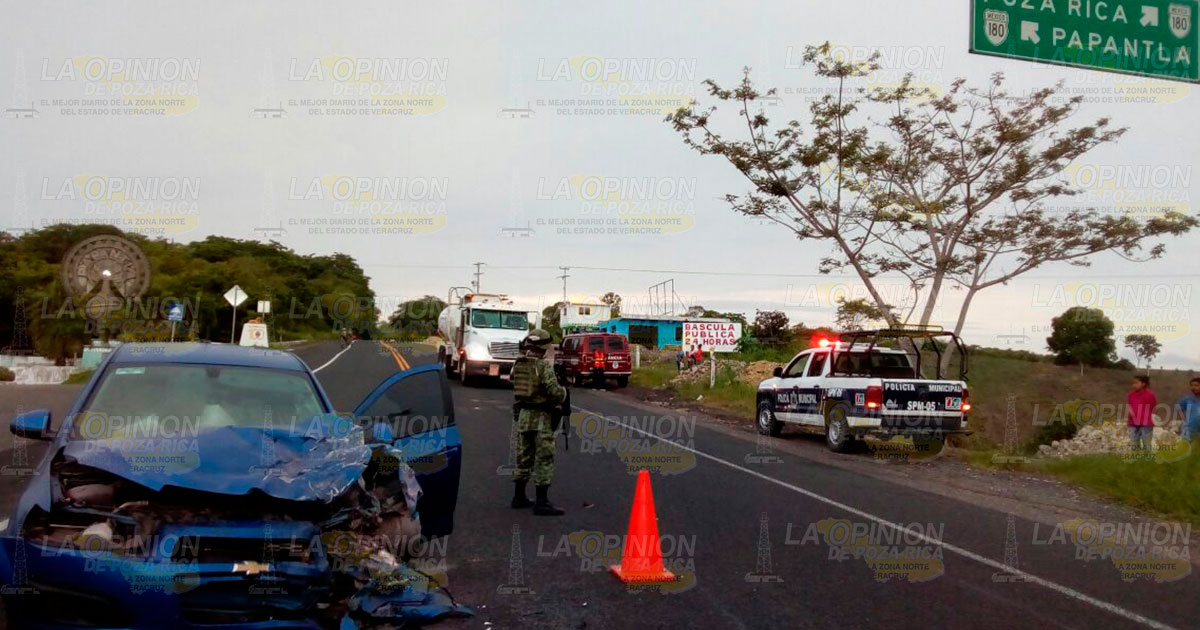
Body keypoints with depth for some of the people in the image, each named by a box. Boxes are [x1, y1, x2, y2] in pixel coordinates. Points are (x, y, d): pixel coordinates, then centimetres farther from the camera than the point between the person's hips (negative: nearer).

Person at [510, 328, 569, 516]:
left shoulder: (517, 365, 6)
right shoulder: (544, 366, -15)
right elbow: (554, 392, -19)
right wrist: (563, 392, 3)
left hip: (523, 416, 7)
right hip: (541, 417, -7)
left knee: (524, 458, 17)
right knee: (544, 460, -3)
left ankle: (519, 497, 25)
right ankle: (542, 503, -5)